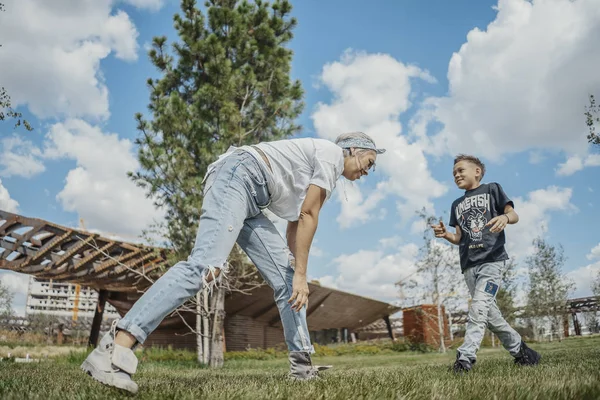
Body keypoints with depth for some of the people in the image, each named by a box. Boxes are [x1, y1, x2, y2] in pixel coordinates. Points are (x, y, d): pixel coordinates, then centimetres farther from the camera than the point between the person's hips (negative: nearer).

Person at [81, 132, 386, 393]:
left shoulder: (326, 176, 29)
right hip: (238, 175, -11)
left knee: (286, 280, 6)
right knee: (205, 266, -28)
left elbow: (297, 224, 27)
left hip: (250, 199, 11)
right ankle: (114, 349, -34)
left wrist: (295, 274, 22)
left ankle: (302, 366, 10)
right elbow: (308, 216, -6)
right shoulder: (331, 153, 1)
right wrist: (300, 274, -4)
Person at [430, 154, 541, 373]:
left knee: (479, 307, -19)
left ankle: (465, 357, -24)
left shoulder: (492, 189, 7)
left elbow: (514, 215, -1)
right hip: (469, 264, 6)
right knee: (489, 311, 5)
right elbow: (459, 238, 17)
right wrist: (445, 234, -5)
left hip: (492, 259, -6)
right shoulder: (457, 204, 21)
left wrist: (505, 217, -25)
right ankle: (518, 348, 21)